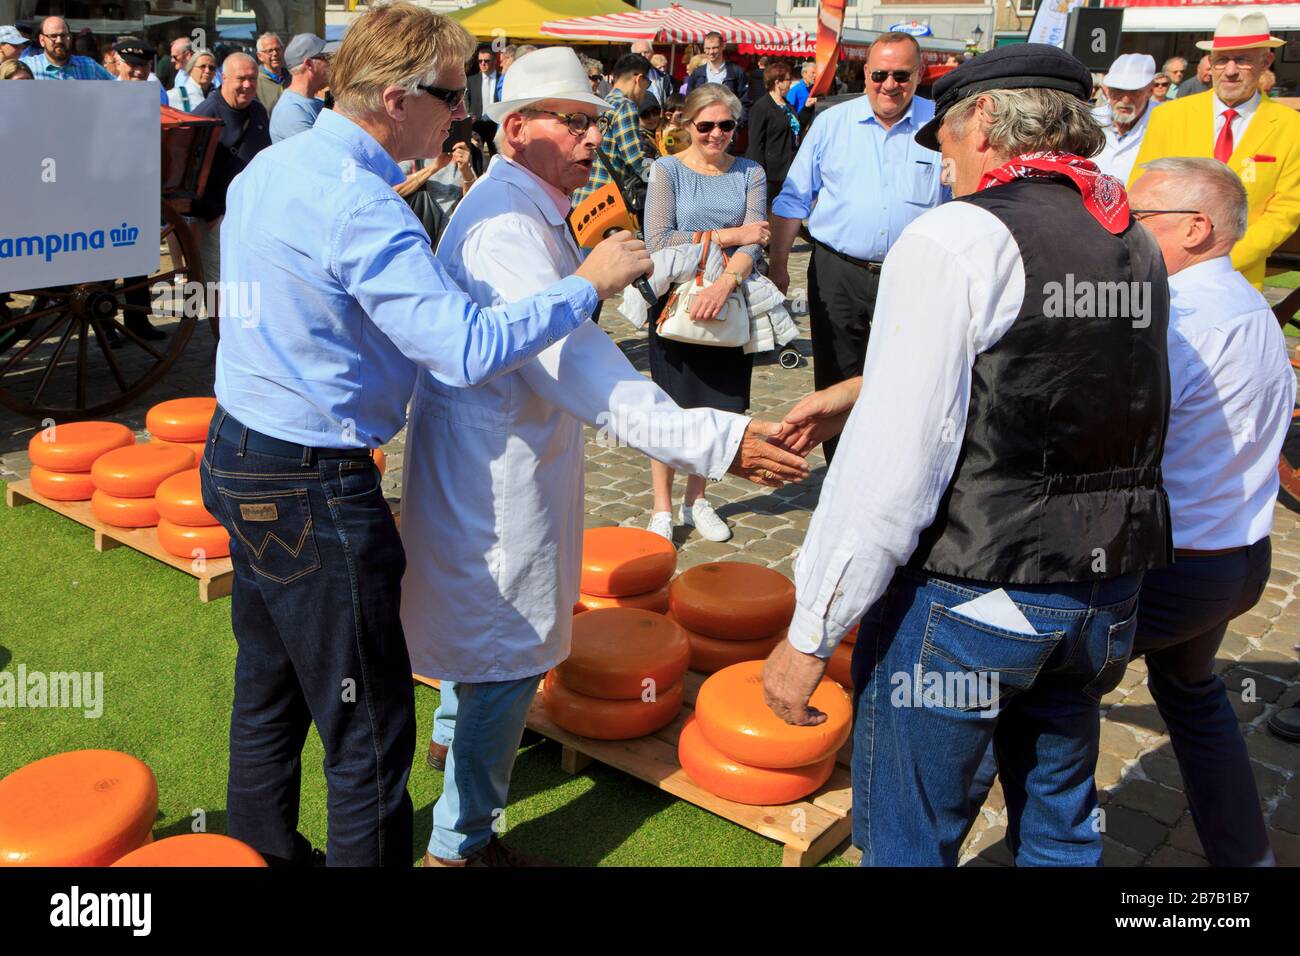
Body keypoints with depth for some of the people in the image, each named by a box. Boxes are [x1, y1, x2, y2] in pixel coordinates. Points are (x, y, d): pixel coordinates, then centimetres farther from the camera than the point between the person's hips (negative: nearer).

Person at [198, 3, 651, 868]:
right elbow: (467, 349, -28)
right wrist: (589, 285, -19)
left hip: (239, 454, 10)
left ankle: (261, 851, 40)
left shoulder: (271, 166, 6)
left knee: (269, 692, 23)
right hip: (312, 491, -10)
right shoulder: (360, 207, -23)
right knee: (370, 732, 3)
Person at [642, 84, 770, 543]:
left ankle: (695, 500, 26)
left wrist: (724, 283, -25)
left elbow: (754, 242, -6)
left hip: (729, 303, 3)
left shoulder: (750, 173, 7)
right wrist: (729, 235, -12)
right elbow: (658, 241, -13)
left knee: (716, 405, 9)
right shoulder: (667, 170, -1)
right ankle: (662, 506, 14)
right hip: (676, 302, -3)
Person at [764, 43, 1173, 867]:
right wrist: (864, 389, 22)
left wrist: (810, 635, -14)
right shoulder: (1137, 244, 8)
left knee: (908, 841, 11)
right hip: (1108, 595, 8)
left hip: (967, 600, -7)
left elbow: (891, 468, -20)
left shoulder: (957, 240, -15)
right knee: (1062, 828, 24)